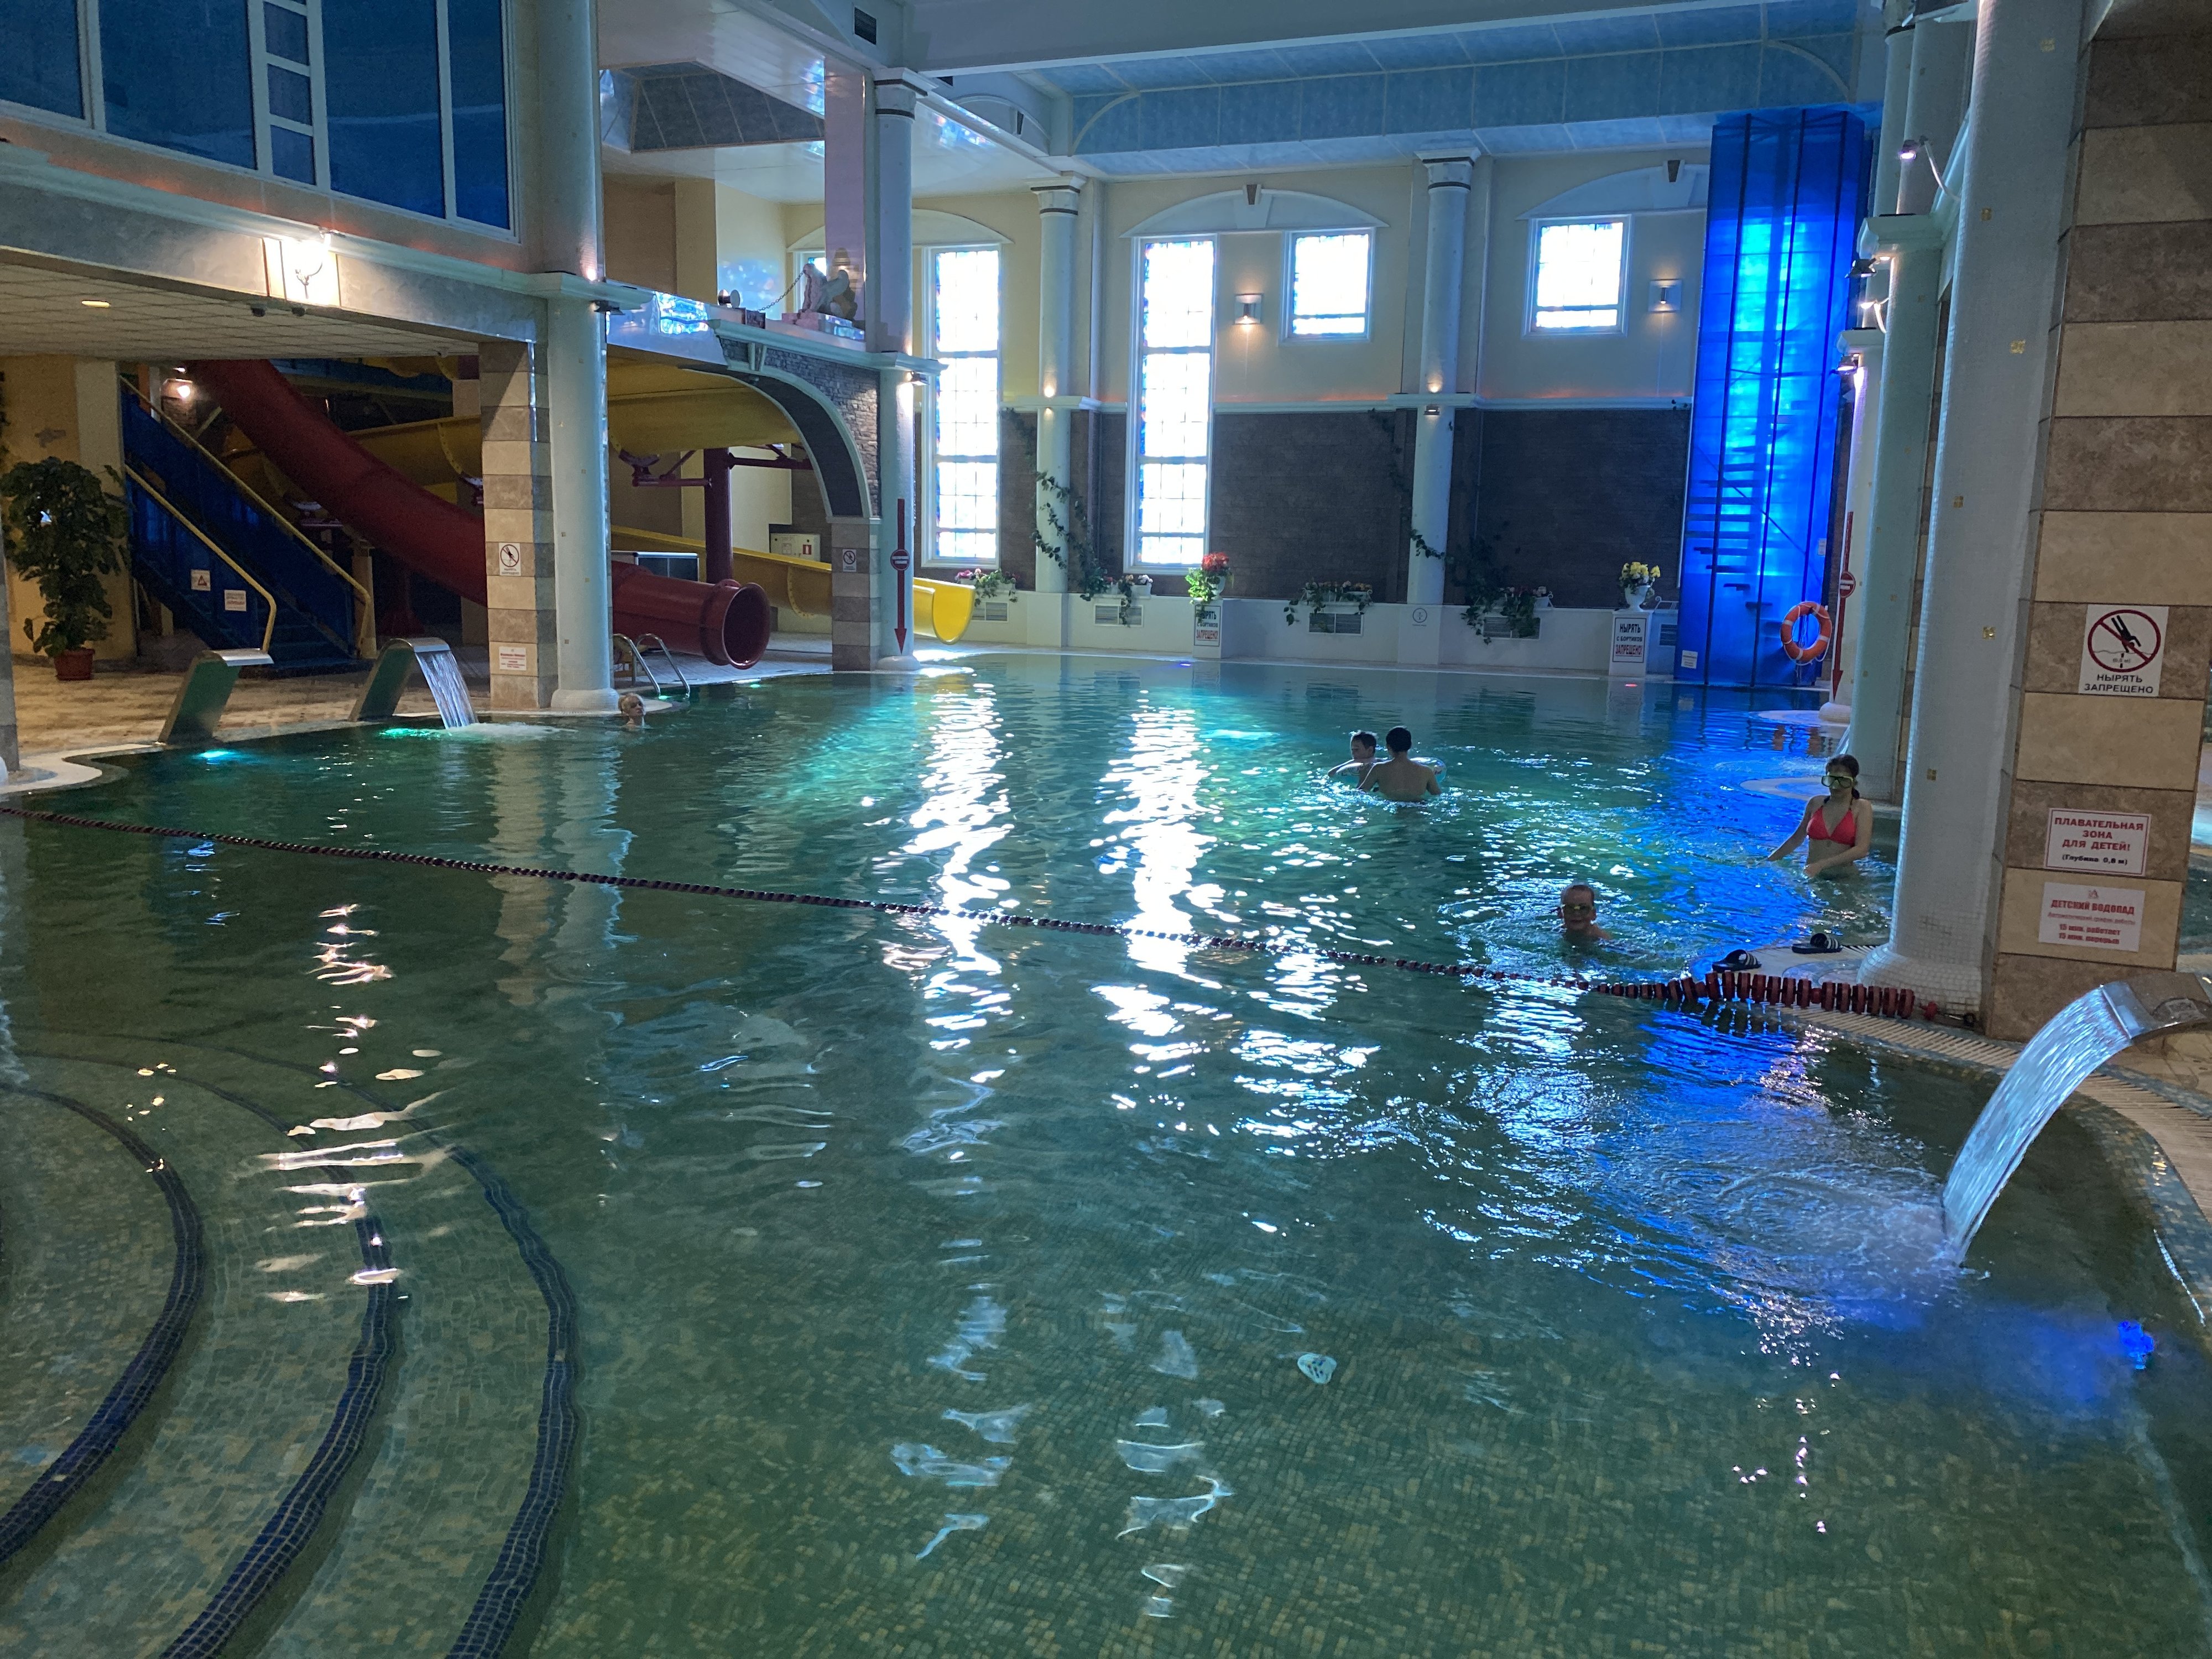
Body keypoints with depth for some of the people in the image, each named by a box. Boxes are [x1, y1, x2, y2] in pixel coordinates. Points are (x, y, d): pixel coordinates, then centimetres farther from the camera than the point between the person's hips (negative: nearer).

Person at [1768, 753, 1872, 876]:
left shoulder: (1861, 807, 1)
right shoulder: (1816, 803, 12)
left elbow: (1862, 850, -11)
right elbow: (1796, 839, 23)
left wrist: (1821, 865, -18)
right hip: (1811, 876, 4)